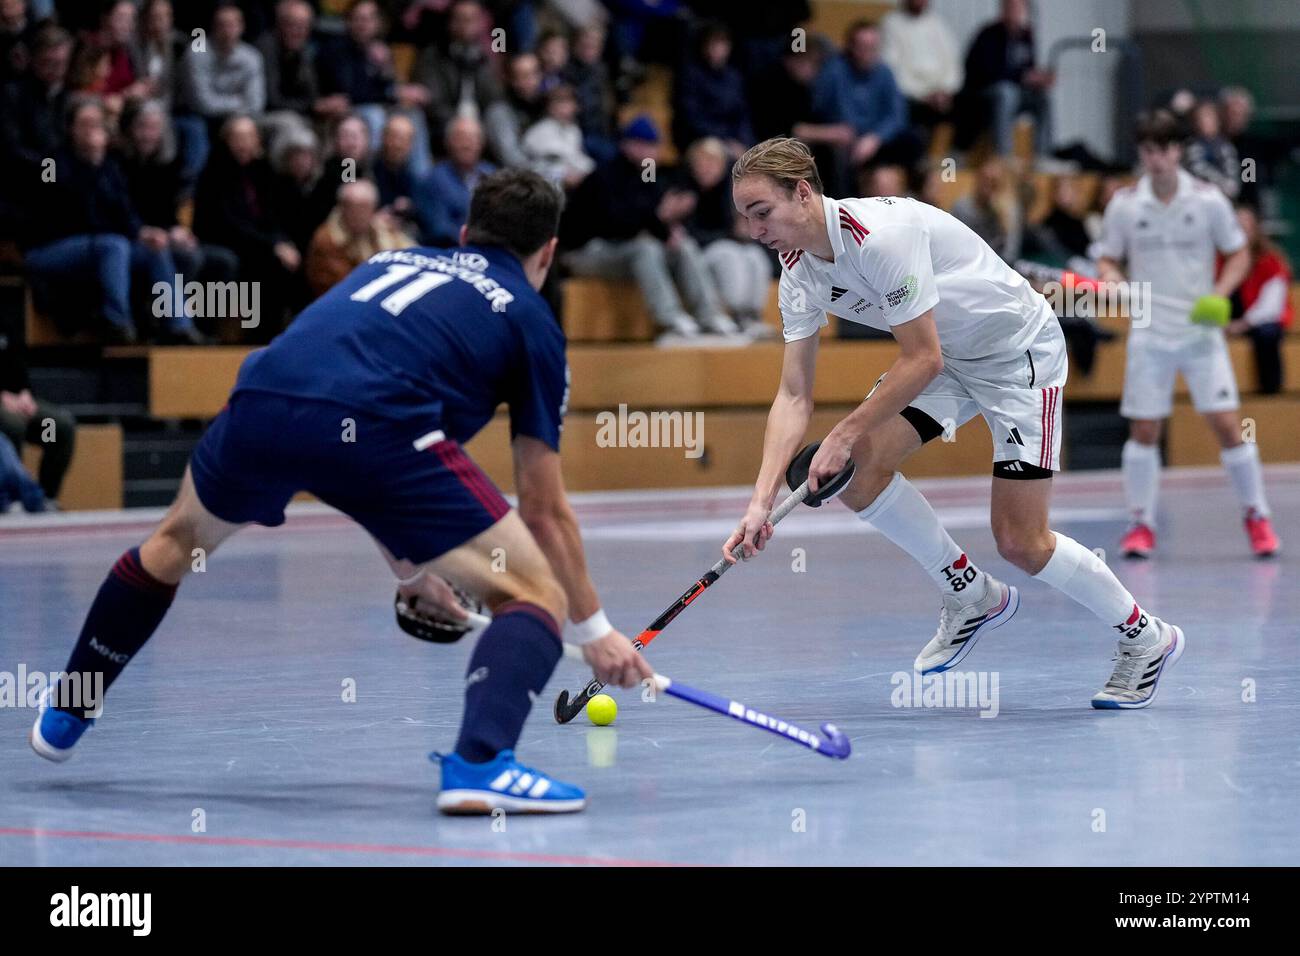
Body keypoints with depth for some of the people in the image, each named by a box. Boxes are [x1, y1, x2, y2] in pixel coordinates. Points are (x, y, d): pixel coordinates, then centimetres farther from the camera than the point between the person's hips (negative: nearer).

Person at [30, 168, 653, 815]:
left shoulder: (394, 262, 36)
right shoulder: (531, 320, 21)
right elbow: (544, 510, 21)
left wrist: (408, 569, 51)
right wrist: (594, 629, 31)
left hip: (259, 402, 6)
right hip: (374, 424, -5)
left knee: (180, 540, 36)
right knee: (535, 595, 5)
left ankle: (65, 713, 48)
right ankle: (478, 764, -20)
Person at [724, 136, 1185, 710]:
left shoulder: (880, 234, -31)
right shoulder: (799, 273, -6)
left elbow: (923, 360, -28)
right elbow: (793, 395, -7)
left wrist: (846, 434, -26)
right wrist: (762, 501, -18)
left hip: (1021, 354, -8)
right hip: (946, 357, 8)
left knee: (1019, 542, -11)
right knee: (858, 469, -12)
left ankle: (1145, 638, 13)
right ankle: (972, 598, 8)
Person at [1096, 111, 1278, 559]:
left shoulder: (1207, 199, -4)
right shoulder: (1124, 205, -2)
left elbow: (1239, 254, 4)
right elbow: (1108, 258, 8)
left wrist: (1220, 294, -12)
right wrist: (1111, 277, -15)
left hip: (1201, 332, -1)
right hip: (1149, 333, 1)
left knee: (1226, 425, -6)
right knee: (1143, 432, 1)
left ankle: (1257, 518, 8)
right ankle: (1142, 525, 14)